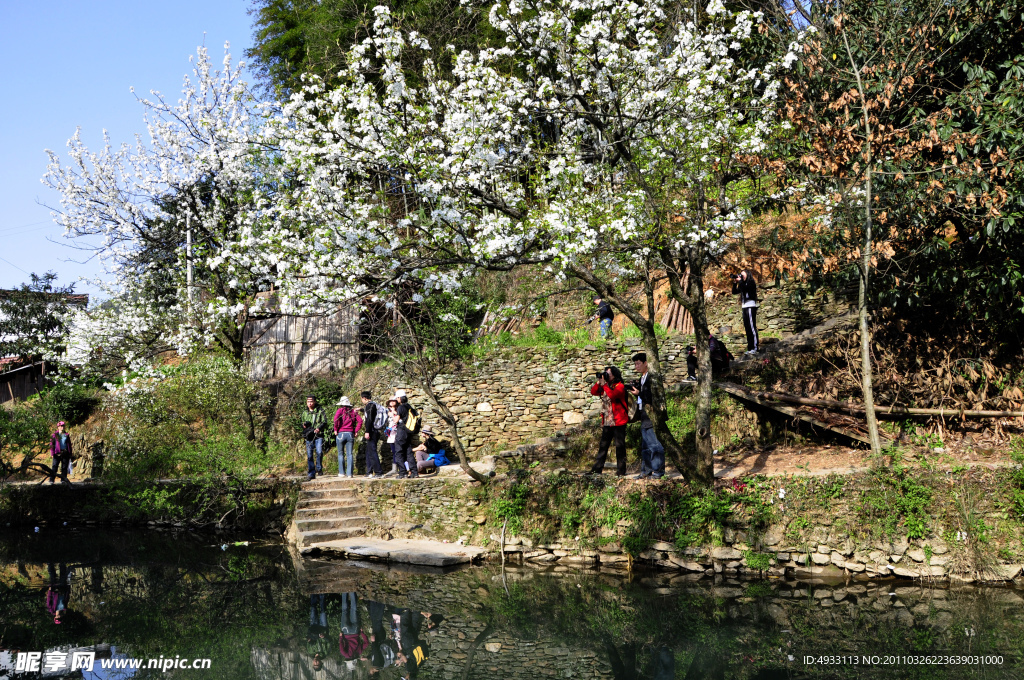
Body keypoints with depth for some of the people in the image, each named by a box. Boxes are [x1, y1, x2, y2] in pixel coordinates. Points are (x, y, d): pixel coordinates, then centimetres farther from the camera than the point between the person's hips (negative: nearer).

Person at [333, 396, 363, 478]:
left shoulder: (340, 410, -2)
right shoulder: (353, 411, 8)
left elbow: (336, 418, -20)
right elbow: (360, 421, 0)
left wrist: (335, 429, -10)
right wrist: (356, 431, 4)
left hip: (341, 434, -3)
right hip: (350, 434, 3)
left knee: (340, 453, 10)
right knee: (349, 454, 4)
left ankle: (342, 472, 9)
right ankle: (349, 473, -1)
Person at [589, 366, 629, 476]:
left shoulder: (619, 386, -7)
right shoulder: (606, 386, 15)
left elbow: (612, 395, -25)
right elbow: (593, 392, 10)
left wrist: (604, 384, -18)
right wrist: (599, 382, -2)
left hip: (618, 421, -7)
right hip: (607, 421, 7)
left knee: (619, 446, -2)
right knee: (603, 445, 9)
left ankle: (621, 471, 1)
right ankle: (597, 469, 12)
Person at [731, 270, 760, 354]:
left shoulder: (751, 283, -2)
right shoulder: (743, 284, 20)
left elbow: (744, 288, -19)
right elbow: (734, 292, 20)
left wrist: (740, 280, -6)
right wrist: (735, 282, 10)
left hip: (750, 307, -8)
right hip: (744, 308, 8)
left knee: (752, 327, -12)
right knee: (747, 328, 5)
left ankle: (756, 347, -15)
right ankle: (750, 348, 5)